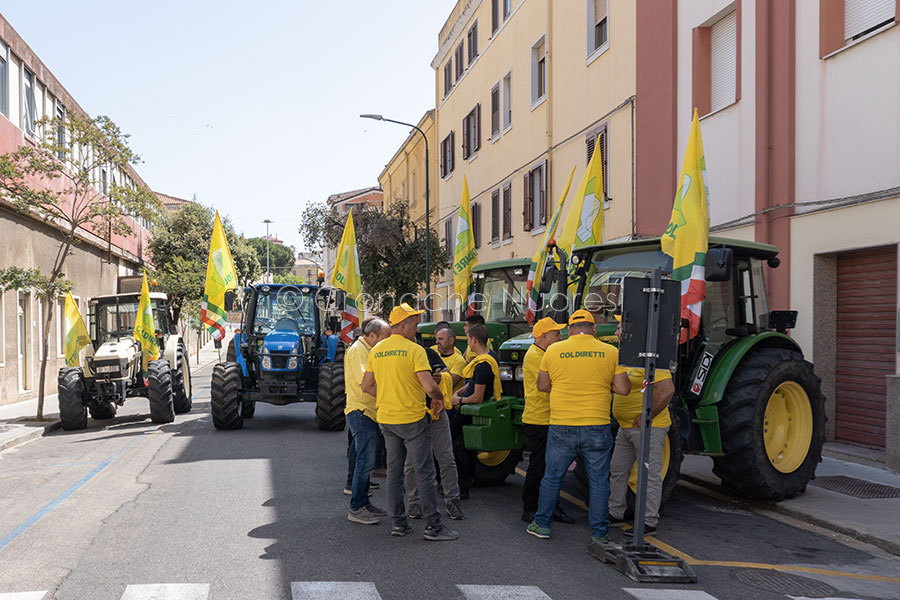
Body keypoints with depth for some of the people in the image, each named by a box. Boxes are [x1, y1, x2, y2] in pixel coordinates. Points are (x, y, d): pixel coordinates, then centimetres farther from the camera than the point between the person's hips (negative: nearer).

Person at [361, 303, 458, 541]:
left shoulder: (377, 351, 7)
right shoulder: (414, 350, -14)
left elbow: (366, 386, 11)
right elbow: (430, 386, -22)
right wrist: (439, 398, -3)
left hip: (386, 420, 7)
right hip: (412, 419, -6)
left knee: (394, 471, 14)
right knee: (424, 473, 0)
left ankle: (398, 522, 19)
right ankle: (433, 526, 4)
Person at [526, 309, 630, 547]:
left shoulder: (553, 351, 0)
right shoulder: (610, 352, -2)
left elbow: (542, 385, 7)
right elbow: (623, 389, -3)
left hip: (561, 427, 1)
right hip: (597, 427, 0)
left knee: (552, 477, 14)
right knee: (599, 481, 10)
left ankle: (541, 525, 25)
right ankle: (600, 534, 15)